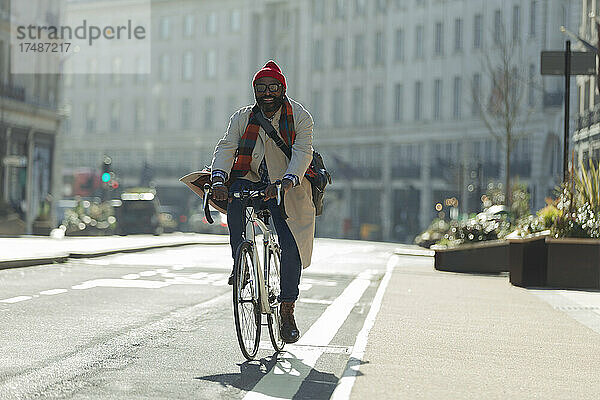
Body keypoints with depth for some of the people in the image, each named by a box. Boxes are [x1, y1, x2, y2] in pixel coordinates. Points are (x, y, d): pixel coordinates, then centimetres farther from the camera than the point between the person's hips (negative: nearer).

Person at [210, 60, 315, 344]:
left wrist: (285, 182, -40)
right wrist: (219, 178, -35)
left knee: (291, 248, -13)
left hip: (286, 189, -2)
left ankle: (287, 311, 3)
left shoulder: (300, 117, -8)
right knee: (234, 198, -32)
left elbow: (302, 153, -22)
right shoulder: (242, 118, -1)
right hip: (251, 180, 2)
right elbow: (226, 148, -14)